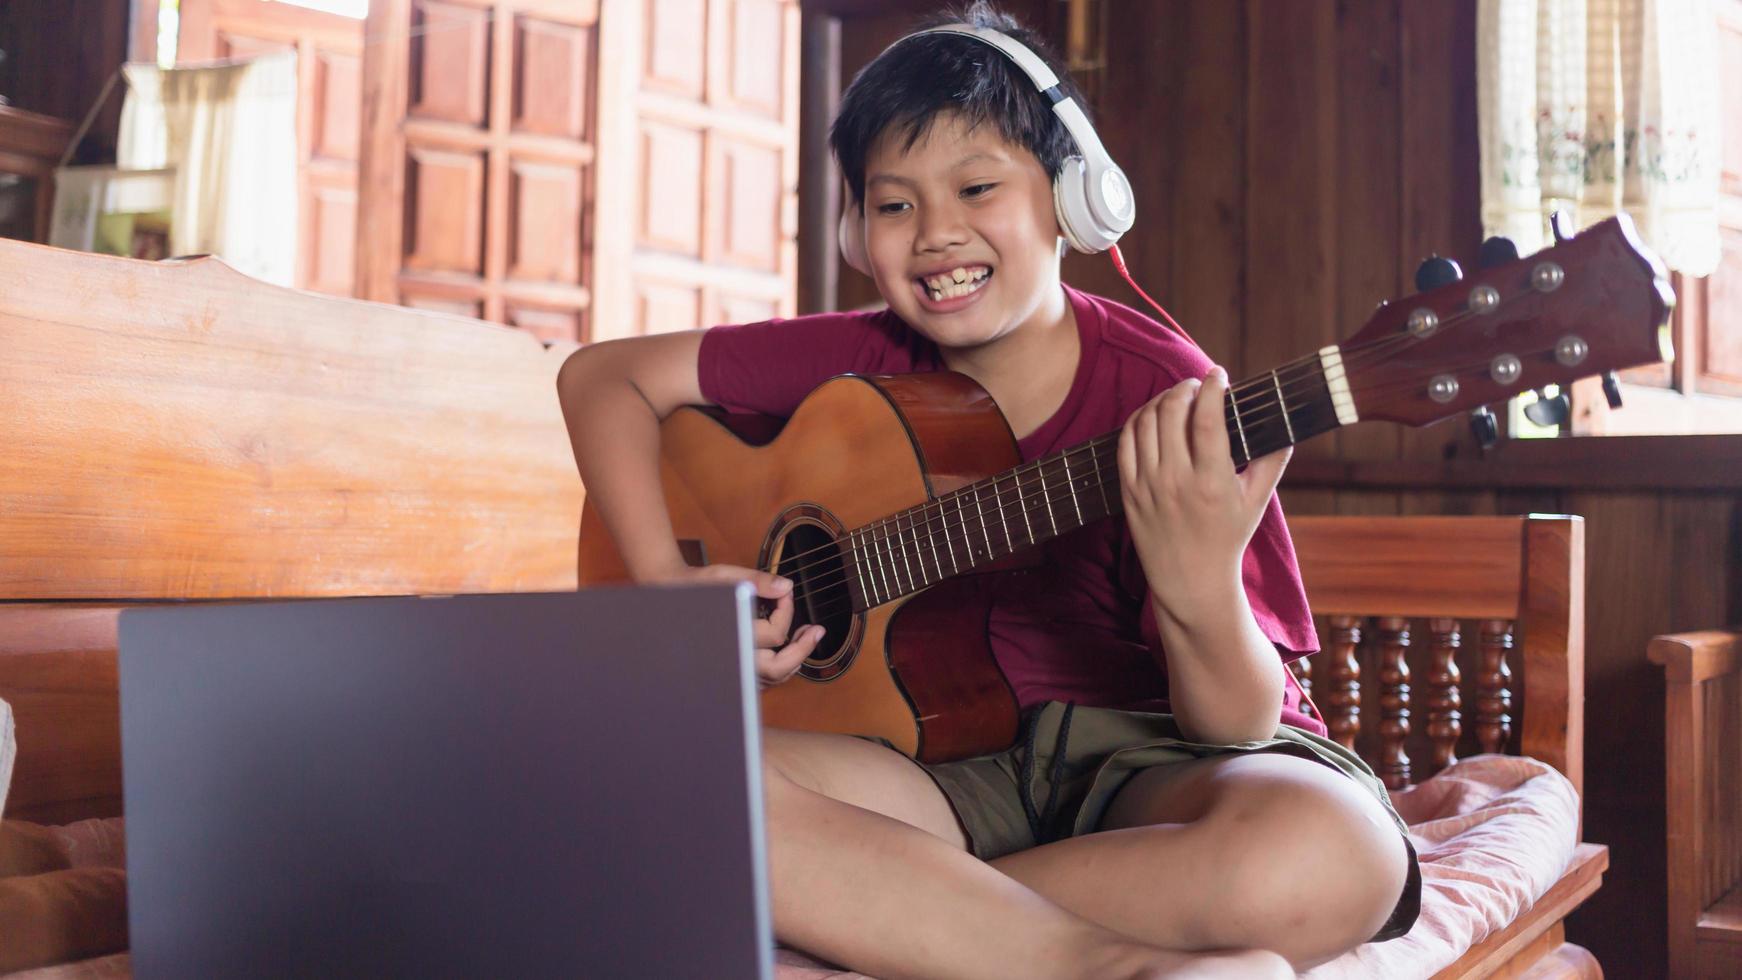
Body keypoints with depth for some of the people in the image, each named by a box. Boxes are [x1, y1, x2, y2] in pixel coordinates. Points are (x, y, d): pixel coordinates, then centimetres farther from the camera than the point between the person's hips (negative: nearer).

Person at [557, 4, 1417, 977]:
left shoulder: (1167, 402, -10)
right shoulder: (864, 363, 2)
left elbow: (1238, 726, -12)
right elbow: (604, 374, 9)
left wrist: (1202, 592, -35)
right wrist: (667, 581, -5)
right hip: (954, 762, 3)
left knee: (1324, 854, -38)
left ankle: (882, 901, -19)